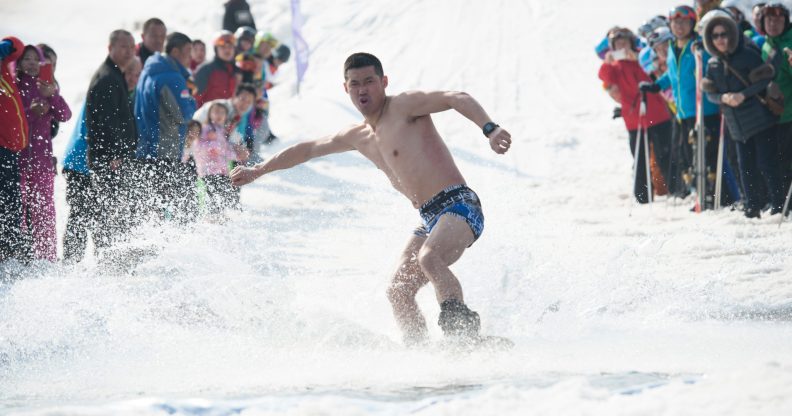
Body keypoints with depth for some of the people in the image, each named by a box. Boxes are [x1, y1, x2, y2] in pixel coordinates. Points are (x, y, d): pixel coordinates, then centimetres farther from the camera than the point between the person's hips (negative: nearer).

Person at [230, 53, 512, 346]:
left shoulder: (403, 107, -5)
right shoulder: (359, 137, 19)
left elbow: (457, 99, -17)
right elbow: (309, 149, 33)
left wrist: (490, 129, -34)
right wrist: (257, 170, 39)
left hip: (458, 204, -9)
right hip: (430, 219, 9)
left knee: (429, 257, -35)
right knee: (398, 292, -2)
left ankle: (464, 329, -38)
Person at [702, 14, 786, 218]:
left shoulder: (748, 54, -7)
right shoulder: (713, 64, 8)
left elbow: (765, 79, -9)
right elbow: (710, 93, 9)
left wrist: (743, 95, -19)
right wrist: (723, 98, -13)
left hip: (760, 118, -5)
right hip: (737, 124, 5)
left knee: (766, 163, -6)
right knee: (746, 168, 5)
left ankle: (778, 204, 1)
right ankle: (752, 205, 14)